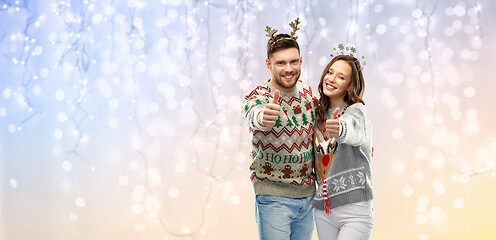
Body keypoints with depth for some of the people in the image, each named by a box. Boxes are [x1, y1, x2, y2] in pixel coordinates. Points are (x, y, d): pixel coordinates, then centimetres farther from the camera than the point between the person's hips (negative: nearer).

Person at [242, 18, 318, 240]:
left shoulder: (307, 92, 4)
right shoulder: (256, 97, -13)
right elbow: (254, 116, -36)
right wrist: (264, 116, -60)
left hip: (308, 195, 5)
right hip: (273, 197, -5)